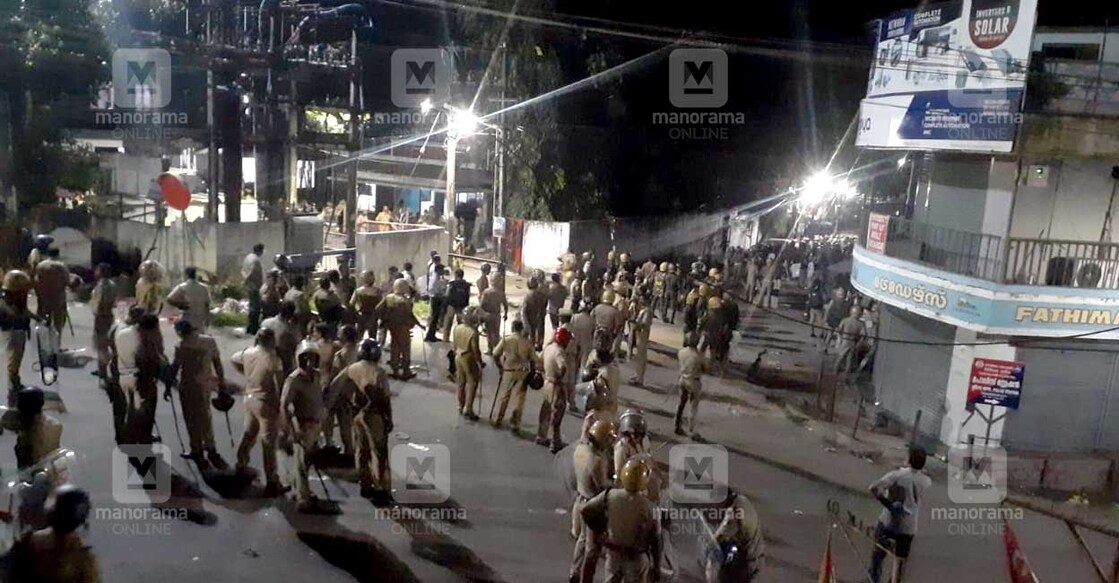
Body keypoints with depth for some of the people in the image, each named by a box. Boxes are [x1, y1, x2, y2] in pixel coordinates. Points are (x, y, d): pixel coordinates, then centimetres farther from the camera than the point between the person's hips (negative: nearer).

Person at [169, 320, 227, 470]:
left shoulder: (182, 346, -14)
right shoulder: (210, 341, -1)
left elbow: (175, 368, -9)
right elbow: (217, 363, 4)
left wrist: (168, 387, 2)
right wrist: (221, 382, 12)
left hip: (189, 386, -5)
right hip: (206, 384, 5)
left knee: (193, 420, 9)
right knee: (205, 417, 18)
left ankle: (197, 451, 18)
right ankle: (210, 449, 23)